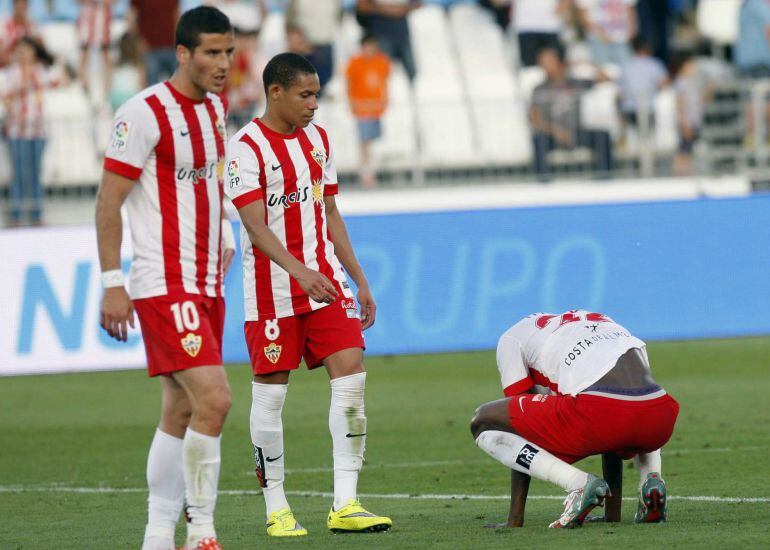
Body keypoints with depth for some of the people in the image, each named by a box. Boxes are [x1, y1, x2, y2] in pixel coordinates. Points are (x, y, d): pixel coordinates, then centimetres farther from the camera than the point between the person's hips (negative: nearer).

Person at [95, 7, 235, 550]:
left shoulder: (216, 107, 12)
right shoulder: (144, 113, -13)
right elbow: (107, 203, -11)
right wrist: (112, 284, -14)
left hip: (206, 284, 8)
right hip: (163, 285, -8)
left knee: (181, 411, 9)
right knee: (213, 399, -18)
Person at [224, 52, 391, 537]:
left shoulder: (318, 139, 12)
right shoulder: (247, 147, -10)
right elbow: (255, 225, -18)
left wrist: (360, 280, 16)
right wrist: (299, 271, -32)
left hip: (325, 280, 6)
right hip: (272, 290, -6)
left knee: (351, 373, -6)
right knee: (270, 393, 1)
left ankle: (345, 505, -5)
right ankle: (276, 510, 10)